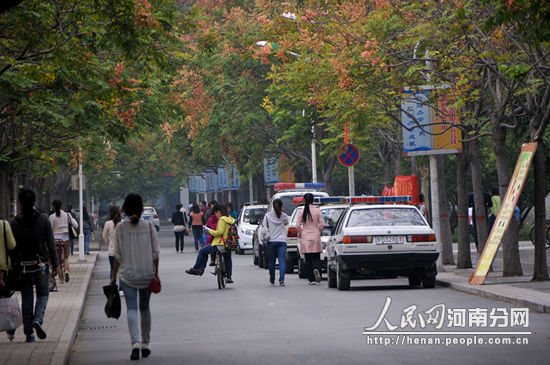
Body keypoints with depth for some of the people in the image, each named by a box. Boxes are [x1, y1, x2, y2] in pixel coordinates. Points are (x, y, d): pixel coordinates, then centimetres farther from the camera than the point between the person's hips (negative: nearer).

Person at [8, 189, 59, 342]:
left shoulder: (14, 222, -3)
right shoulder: (43, 219, -5)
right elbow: (50, 243, -3)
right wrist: (55, 263, 3)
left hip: (23, 265, 1)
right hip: (41, 263, -1)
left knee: (26, 299, 8)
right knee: (42, 294, 8)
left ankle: (28, 333, 7)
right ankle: (38, 319, -18)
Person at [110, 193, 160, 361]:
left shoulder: (120, 227, -6)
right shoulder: (148, 226, -4)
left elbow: (118, 255, -3)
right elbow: (155, 253, -3)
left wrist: (114, 276, 6)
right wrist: (156, 273, 7)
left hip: (127, 274, -2)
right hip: (147, 274, 2)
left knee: (131, 309, -4)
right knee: (145, 308, 15)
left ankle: (135, 342, -21)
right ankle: (145, 344, 21)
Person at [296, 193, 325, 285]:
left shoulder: (301, 212, -2)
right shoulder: (317, 210, -3)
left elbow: (298, 226, -3)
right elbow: (322, 224, -4)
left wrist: (300, 233, 14)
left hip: (305, 237, 0)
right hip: (315, 236, 0)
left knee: (308, 259, 5)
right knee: (316, 258, 6)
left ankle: (311, 279, 3)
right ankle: (316, 269, -26)